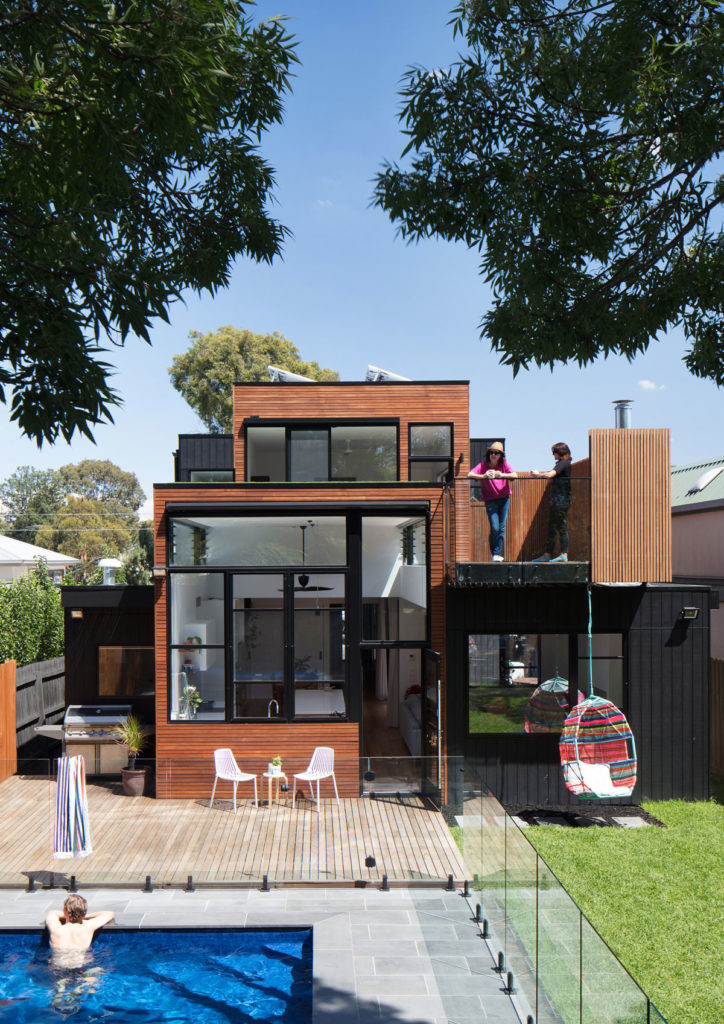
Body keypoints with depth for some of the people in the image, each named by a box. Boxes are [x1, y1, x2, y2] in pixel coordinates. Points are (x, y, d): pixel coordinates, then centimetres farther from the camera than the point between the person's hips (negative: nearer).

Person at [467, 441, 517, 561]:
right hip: (490, 500, -2)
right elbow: (470, 475, -14)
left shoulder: (504, 465, 2)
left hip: (504, 498, 2)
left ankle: (497, 553, 11)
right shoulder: (483, 465, -3)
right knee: (494, 528, -9)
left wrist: (501, 475, -28)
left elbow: (515, 475, -12)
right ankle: (494, 553, 9)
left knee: (501, 527, 1)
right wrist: (483, 476, -30)